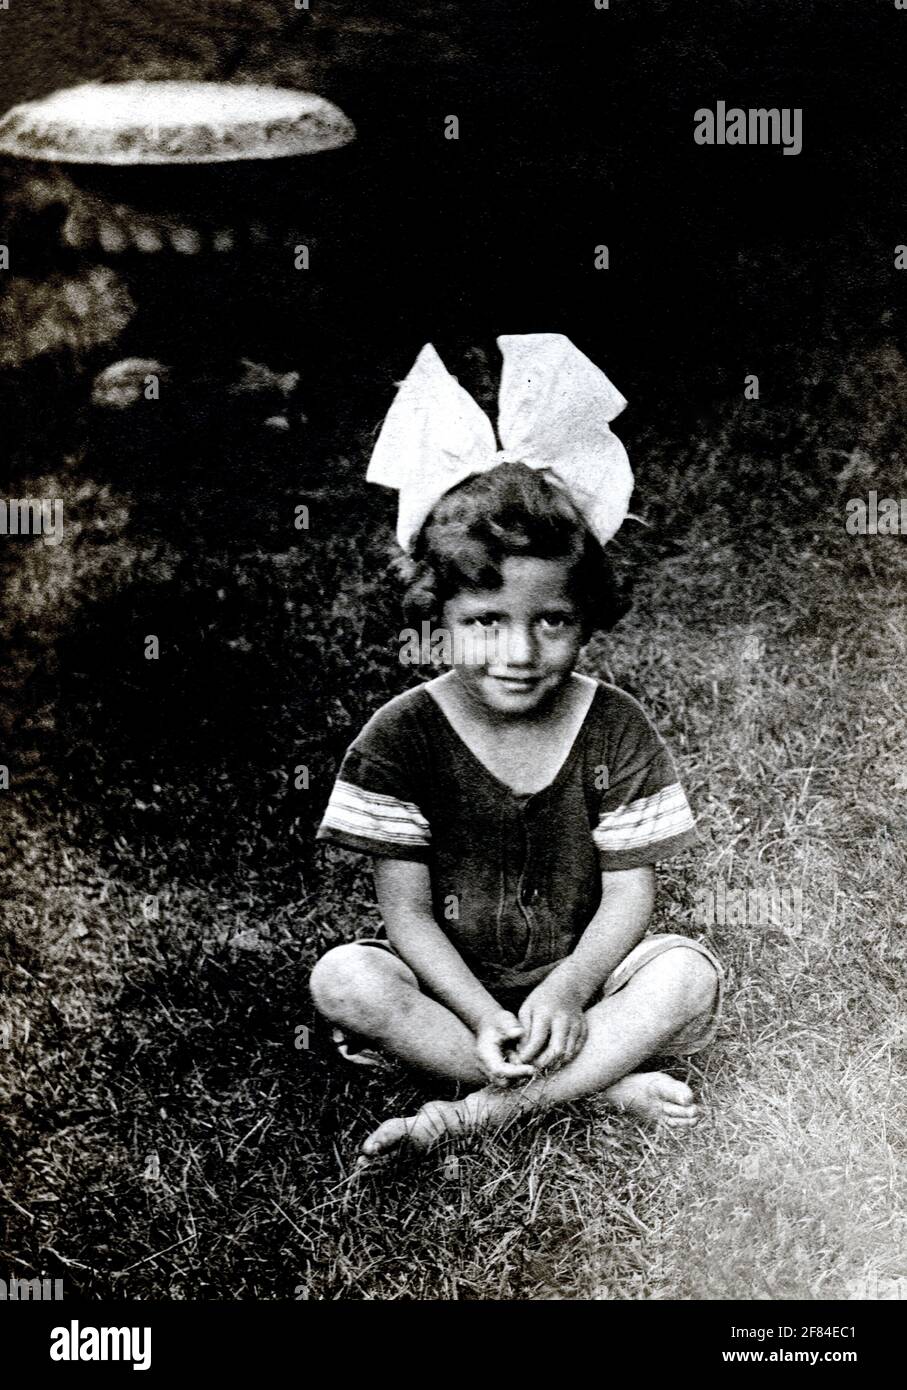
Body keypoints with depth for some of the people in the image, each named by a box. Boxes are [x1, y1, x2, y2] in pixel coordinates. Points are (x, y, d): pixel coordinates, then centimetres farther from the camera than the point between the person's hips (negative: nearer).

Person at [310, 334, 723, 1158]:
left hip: (576, 977, 1)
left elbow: (629, 893, -6)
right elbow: (407, 911, -10)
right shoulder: (401, 737, -11)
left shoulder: (615, 729, -7)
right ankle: (604, 1083, -26)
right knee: (343, 980, -29)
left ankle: (476, 1111, -27)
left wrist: (567, 990, -23)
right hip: (453, 987, 0)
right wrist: (485, 1017, -24)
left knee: (688, 973, -25)